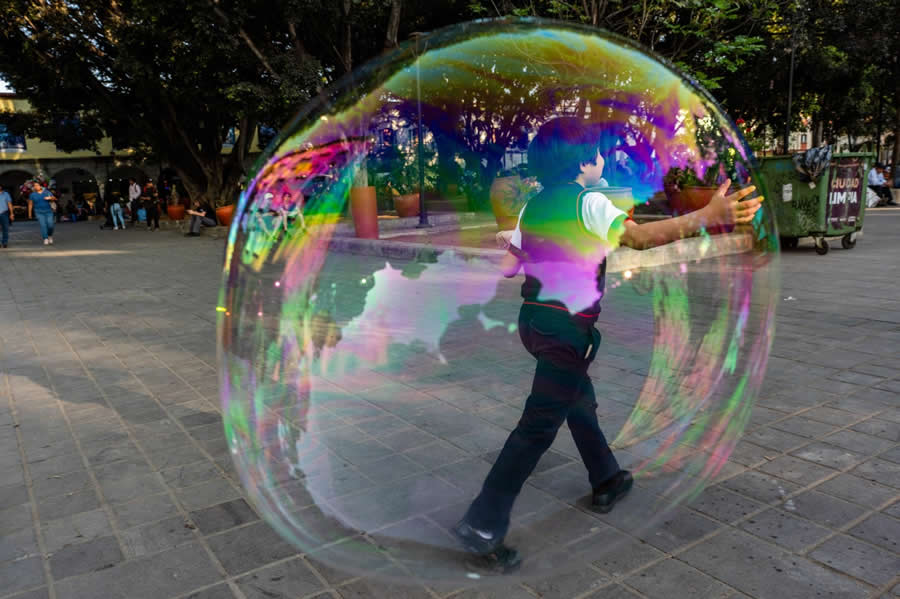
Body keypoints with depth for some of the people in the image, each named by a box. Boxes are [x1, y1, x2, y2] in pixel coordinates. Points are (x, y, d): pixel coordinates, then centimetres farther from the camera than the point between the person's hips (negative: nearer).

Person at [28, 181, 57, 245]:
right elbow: (30, 204, 9)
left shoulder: (47, 192, 5)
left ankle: (50, 236, 20)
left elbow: (54, 199, 5)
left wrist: (50, 198, -18)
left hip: (48, 212, 1)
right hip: (39, 213, -1)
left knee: (50, 225, -8)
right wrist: (30, 213, 9)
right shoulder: (33, 195, 4)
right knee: (43, 225, -13)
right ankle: (45, 239, -13)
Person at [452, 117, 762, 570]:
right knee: (539, 425, -5)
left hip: (534, 319, 9)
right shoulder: (588, 202, -12)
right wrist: (707, 216, -32)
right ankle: (482, 525, -2)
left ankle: (607, 481, 43)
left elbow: (508, 264, 14)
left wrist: (507, 242, 36)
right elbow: (639, 236, -26)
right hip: (567, 326, -9)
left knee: (579, 400, 25)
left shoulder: (533, 206, 10)